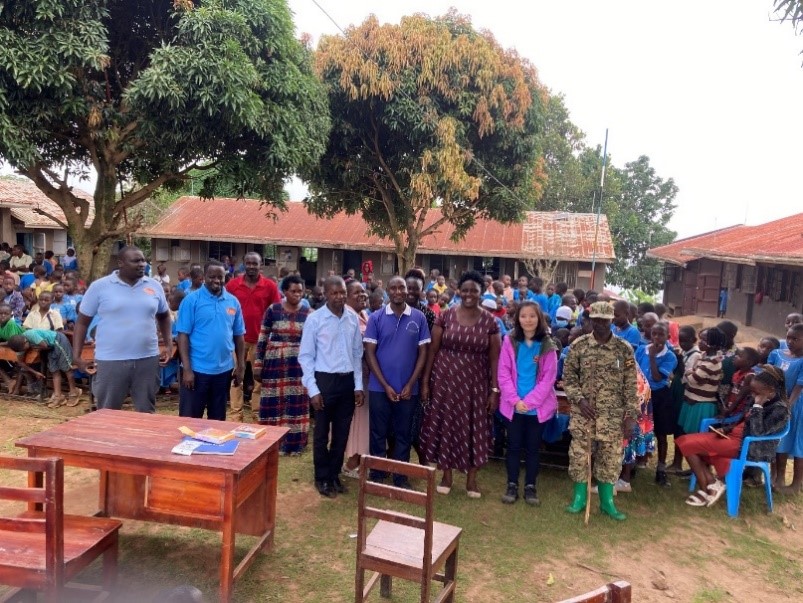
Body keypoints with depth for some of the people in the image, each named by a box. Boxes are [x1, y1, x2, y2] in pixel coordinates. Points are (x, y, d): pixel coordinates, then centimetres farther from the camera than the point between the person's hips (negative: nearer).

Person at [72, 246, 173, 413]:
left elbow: (164, 316, 20)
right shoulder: (99, 287, -3)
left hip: (147, 359, 2)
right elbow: (82, 322, 2)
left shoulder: (154, 286, 6)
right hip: (110, 361, -2)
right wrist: (77, 355, -4)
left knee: (147, 412, 13)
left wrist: (169, 344, 10)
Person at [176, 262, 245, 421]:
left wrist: (240, 366, 7)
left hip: (224, 369, 4)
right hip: (197, 369, -3)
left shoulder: (233, 302, 5)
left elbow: (238, 336, 10)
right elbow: (183, 335, -9)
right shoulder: (191, 300, -6)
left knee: (218, 418, 15)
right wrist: (187, 369, -13)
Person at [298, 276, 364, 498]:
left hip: (347, 381, 4)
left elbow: (357, 354, 8)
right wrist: (313, 389, -11)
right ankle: (322, 478, 26)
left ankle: (334, 475, 31)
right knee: (322, 433, 9)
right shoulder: (315, 319, -9)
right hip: (325, 380, -4)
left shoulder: (353, 319, 2)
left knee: (342, 433, 14)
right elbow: (305, 356, -6)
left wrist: (358, 385, 5)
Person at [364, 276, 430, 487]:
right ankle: (377, 475, 24)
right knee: (379, 434, 9)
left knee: (404, 435, 11)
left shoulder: (419, 317, 0)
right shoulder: (376, 318, -3)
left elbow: (423, 352, 1)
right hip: (380, 388, -1)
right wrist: (386, 385, -9)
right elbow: (370, 353, -3)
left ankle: (401, 477, 25)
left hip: (408, 389, 1)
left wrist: (410, 385, -6)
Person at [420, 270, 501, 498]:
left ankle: (472, 478, 24)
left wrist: (494, 389, -4)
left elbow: (494, 358, -1)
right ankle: (447, 475, 25)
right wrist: (425, 381, -3)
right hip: (445, 379, 0)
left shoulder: (489, 321, -2)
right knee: (446, 424, 8)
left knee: (474, 427, 8)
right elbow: (432, 350, 0)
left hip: (475, 382, 0)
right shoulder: (445, 316, -3)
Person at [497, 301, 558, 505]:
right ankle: (512, 485, 21)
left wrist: (529, 401, -14)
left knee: (533, 447, 10)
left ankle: (530, 486, 23)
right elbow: (503, 374, -4)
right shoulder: (510, 341, -3)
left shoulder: (547, 346, -4)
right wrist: (515, 400, -13)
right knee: (514, 446, 9)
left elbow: (549, 378, -7)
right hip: (513, 405, 0)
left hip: (538, 406, 0)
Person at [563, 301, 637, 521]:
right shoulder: (578, 345, -3)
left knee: (611, 456, 8)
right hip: (583, 411, 0)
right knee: (579, 454, 5)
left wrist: (630, 415, -3)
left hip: (613, 414, 0)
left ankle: (607, 501, 23)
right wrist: (579, 399, -11)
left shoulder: (624, 349, -3)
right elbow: (568, 376, 2)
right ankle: (579, 497, 21)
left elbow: (630, 385, -1)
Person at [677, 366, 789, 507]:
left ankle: (706, 489, -3)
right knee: (684, 440, -5)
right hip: (735, 435, 10)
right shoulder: (755, 400, 9)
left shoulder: (780, 409, -15)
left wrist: (758, 406, -22)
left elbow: (757, 433, -27)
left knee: (689, 445, -18)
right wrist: (726, 429, 4)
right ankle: (711, 484, -11)